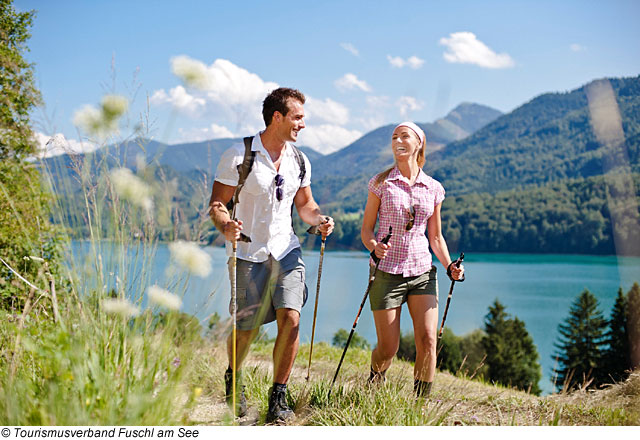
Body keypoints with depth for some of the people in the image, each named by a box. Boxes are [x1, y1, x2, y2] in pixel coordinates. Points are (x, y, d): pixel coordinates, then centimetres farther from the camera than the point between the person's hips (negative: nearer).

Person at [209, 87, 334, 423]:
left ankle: (278, 397, 3)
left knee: (290, 319, -12)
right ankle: (233, 379, 36)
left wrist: (319, 219, -4)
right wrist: (225, 226, -30)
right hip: (248, 254, -3)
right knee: (246, 328, 4)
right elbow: (217, 203, -8)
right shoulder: (238, 156, -10)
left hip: (286, 251, 4)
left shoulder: (299, 161, 6)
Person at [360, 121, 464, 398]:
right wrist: (375, 247, -20)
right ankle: (375, 382, 33)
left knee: (428, 340, -12)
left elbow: (436, 237, 13)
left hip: (422, 272, 2)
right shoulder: (382, 183, 1)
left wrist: (450, 266, -2)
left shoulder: (434, 188, 7)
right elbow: (366, 229, 2)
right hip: (387, 271, -2)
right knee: (388, 348, -1)